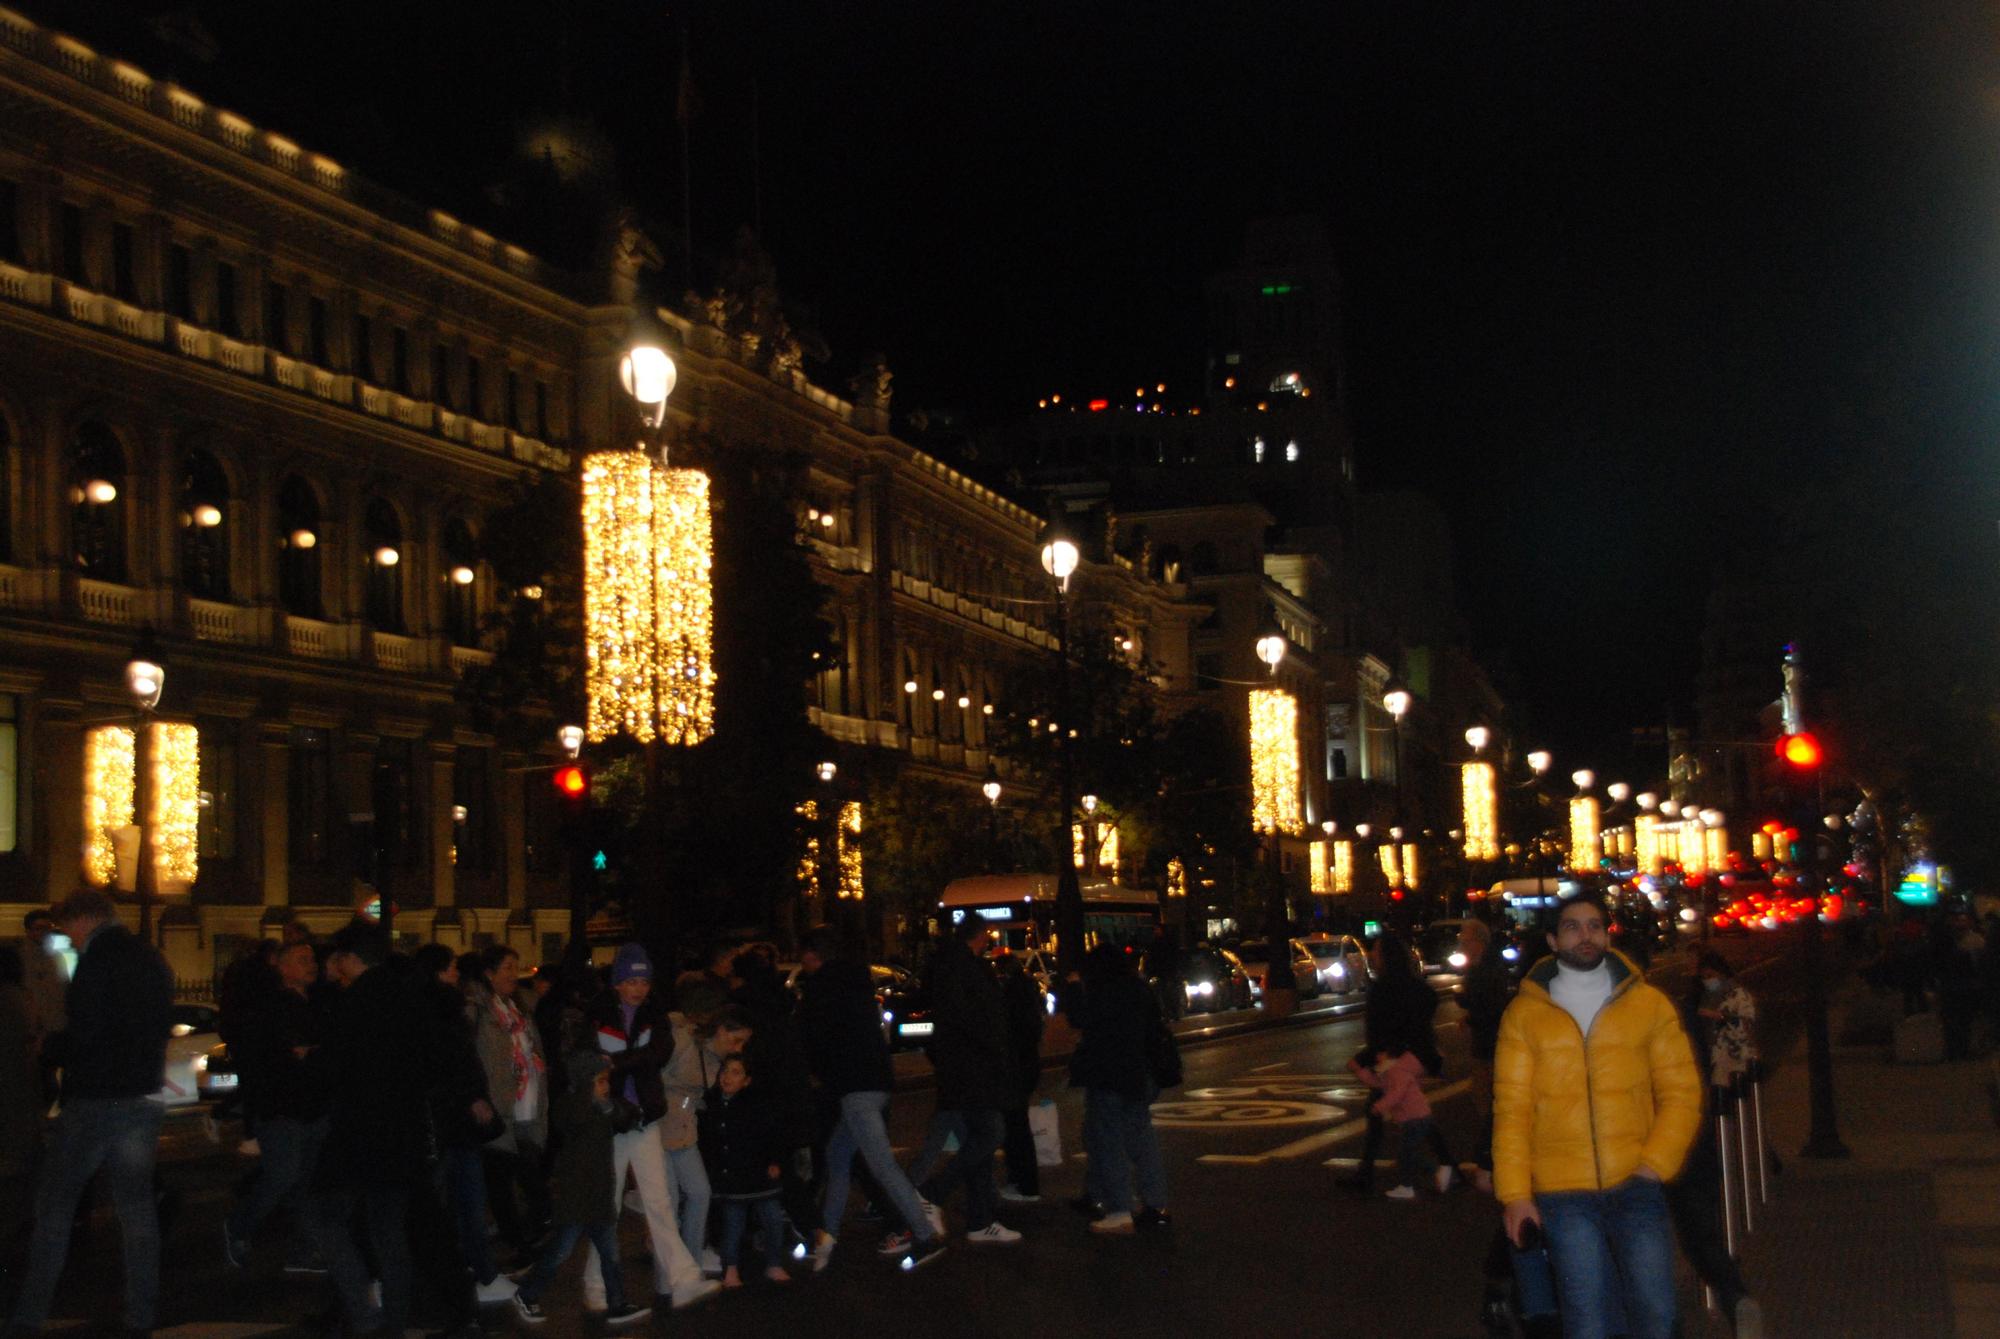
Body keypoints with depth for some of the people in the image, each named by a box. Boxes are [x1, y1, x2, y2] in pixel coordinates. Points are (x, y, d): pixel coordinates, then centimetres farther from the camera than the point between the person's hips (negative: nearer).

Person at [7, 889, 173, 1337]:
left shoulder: (98, 960, -14)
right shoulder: (150, 959, 12)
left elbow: (84, 1033, -20)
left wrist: (48, 1046, -1)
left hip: (96, 1098, -7)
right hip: (143, 1099, 7)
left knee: (54, 1204, 3)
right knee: (137, 1207, 11)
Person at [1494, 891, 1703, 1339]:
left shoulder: (1649, 1005, 8)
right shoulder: (1525, 1013, 6)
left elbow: (1681, 1093, 7)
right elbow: (1511, 1109, 4)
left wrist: (1653, 1165, -7)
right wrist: (1513, 1193, -4)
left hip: (1635, 1185, 1)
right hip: (1563, 1192, 0)